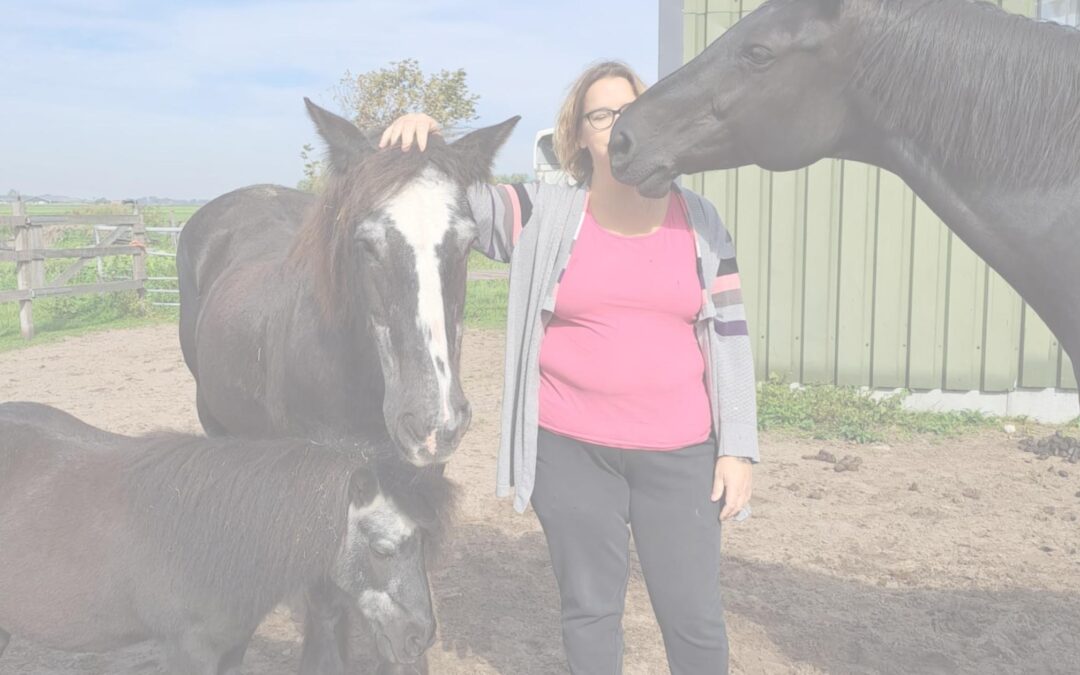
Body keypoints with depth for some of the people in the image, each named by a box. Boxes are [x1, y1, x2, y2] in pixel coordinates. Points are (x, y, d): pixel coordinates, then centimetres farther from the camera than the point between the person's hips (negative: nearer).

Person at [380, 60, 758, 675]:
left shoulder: (699, 220, 3)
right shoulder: (544, 216, -1)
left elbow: (731, 336, 3)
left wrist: (739, 447, -1)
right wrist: (421, 141, -27)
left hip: (680, 454, 1)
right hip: (571, 451, 0)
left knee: (697, 619, 10)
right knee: (590, 610, 14)